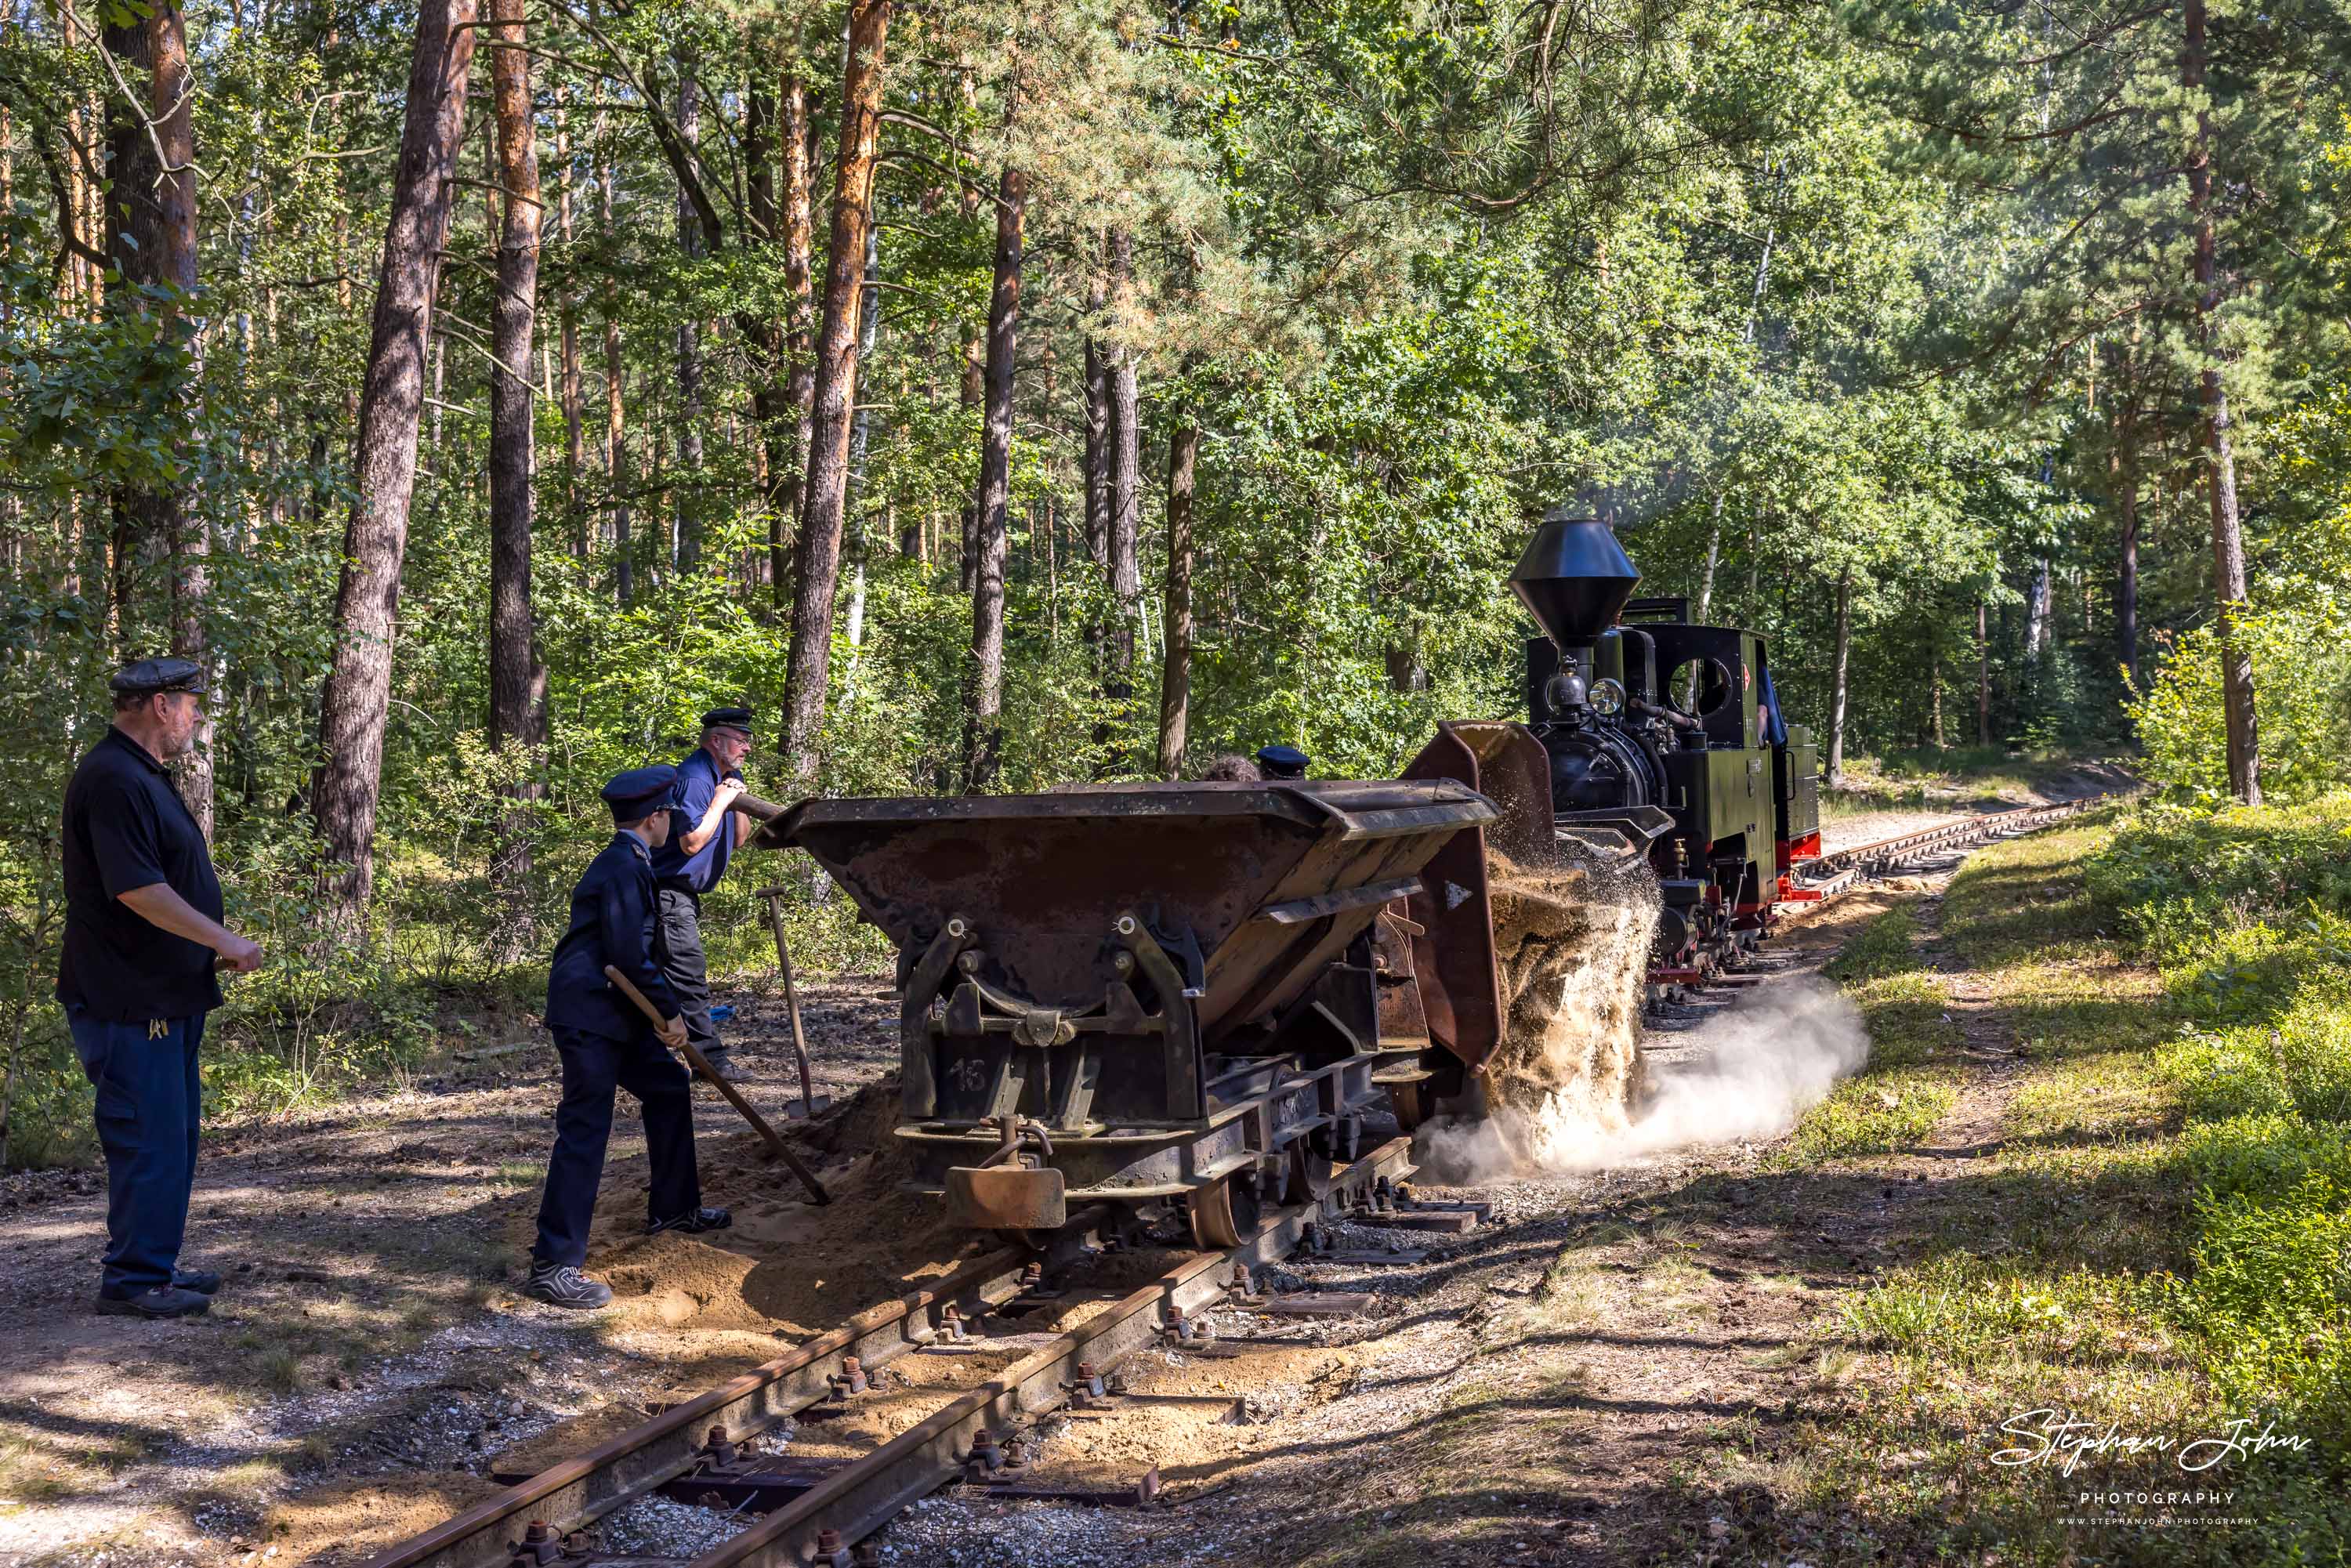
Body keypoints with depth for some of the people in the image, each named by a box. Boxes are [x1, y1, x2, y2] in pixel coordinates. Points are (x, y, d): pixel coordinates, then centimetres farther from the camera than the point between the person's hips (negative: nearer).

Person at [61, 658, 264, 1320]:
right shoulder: (113, 781, -19)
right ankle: (133, 1282, 4)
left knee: (173, 1135, 16)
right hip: (130, 1000, -11)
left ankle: (157, 1265, 26)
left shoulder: (141, 775, 16)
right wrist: (225, 941, -18)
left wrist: (216, 944, 18)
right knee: (149, 1139, -5)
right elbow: (137, 889, -25)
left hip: (164, 994, 11)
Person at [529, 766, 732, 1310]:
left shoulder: (626, 863, 17)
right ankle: (552, 1265, -10)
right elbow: (628, 954, -22)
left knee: (670, 1089, 20)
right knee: (585, 1131, -11)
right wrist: (670, 1010, -13)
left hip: (614, 1015, 11)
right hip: (588, 1016, -11)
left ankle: (672, 1208, 33)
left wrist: (660, 1009, 19)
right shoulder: (623, 867, -16)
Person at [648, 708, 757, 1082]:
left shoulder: (726, 775, 13)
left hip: (682, 895, 11)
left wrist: (737, 802, -1)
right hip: (669, 892, -11)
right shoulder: (695, 778, -19)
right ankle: (710, 1056, -8)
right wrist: (721, 802, -19)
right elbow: (692, 842, -25)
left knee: (662, 978, 14)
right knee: (689, 973, -9)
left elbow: (738, 839, 14)